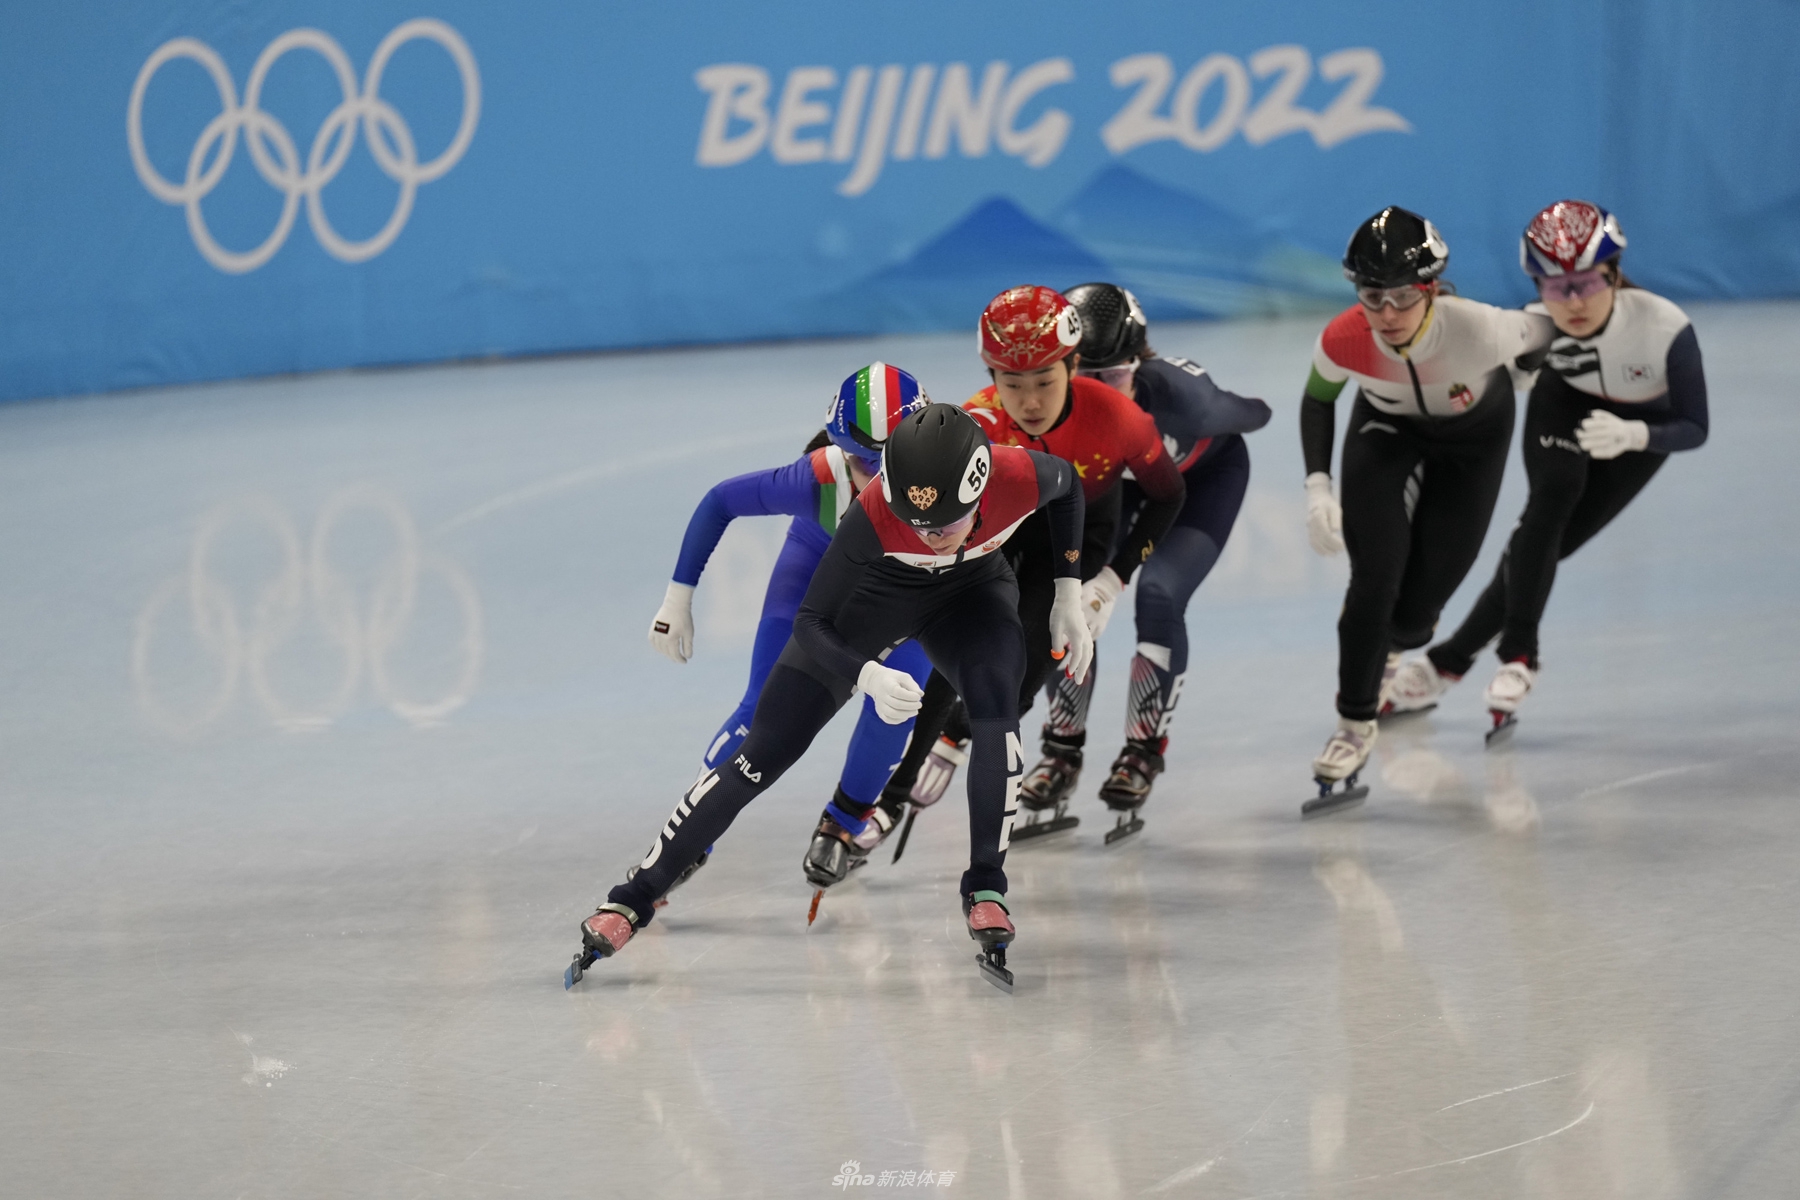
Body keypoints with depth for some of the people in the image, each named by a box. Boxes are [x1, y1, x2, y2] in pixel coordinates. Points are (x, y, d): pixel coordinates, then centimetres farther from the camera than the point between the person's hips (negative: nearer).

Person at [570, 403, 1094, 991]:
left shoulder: (1020, 478, -35)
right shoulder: (873, 516, -40)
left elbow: (1067, 482, -7)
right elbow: (811, 623, -28)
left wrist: (1068, 597, -8)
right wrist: (867, 676, -47)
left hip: (971, 589, 2)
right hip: (874, 590, -2)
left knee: (996, 709, -29)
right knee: (762, 754, -6)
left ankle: (985, 889, -13)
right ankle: (633, 899, 3)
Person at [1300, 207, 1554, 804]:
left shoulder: (1478, 330, -41)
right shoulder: (1342, 341, -32)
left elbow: (1540, 334, -18)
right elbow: (1317, 399, -9)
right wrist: (1317, 487, -21)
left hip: (1473, 433, -1)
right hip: (1387, 429, 1)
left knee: (1417, 604, 0)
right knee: (1374, 579, -16)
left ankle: (1386, 643, 38)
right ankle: (1354, 726, 2)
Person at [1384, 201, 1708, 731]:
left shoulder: (1665, 327, -39)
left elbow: (1694, 427, -30)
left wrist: (1632, 435, -48)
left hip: (1642, 423, -1)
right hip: (1565, 401, 1)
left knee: (1552, 542, -7)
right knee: (1553, 495, -26)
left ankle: (1452, 658, 5)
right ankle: (1517, 654, -14)